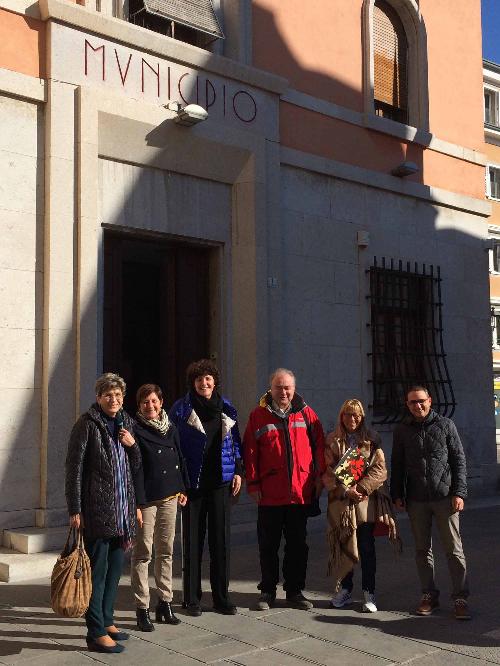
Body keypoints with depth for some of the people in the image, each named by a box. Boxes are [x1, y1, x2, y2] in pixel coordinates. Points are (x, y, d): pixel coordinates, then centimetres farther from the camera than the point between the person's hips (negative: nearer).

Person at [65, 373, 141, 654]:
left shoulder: (126, 424, 12)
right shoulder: (87, 425, -7)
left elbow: (136, 467, 17)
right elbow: (74, 469, -10)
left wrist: (133, 445, -3)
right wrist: (75, 509, -14)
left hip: (123, 508, 7)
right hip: (97, 509, -7)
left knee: (116, 566, 14)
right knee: (97, 569, -3)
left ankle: (106, 620, 27)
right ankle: (96, 633, 5)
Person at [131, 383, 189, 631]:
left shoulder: (170, 429, 9)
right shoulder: (136, 430, -9)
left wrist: (183, 489, 12)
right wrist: (136, 501, -19)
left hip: (169, 497, 6)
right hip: (146, 499, -6)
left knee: (166, 551, 12)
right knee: (143, 553, 0)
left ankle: (165, 602, 22)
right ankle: (142, 608, 7)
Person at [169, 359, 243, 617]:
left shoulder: (226, 408, 9)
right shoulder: (181, 409, -2)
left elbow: (235, 442, 14)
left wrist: (238, 471, 6)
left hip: (221, 480, 3)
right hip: (192, 482, -3)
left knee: (221, 538, 5)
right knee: (192, 540, 4)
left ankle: (221, 597, 16)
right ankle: (192, 598, 15)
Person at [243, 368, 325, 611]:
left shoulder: (305, 413, 4)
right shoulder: (258, 415, 0)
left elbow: (319, 445, 7)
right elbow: (250, 452, -1)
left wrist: (319, 477, 2)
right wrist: (253, 483, -6)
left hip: (300, 492, 1)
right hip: (269, 493, -1)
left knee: (298, 545, 10)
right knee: (268, 545, 8)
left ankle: (295, 591, 23)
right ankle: (267, 591, 22)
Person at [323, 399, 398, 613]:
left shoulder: (371, 439, 5)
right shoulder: (332, 440, 5)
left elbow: (379, 469, -2)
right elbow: (327, 471, -1)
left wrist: (360, 488, -13)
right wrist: (345, 490, -13)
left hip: (366, 500, -1)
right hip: (340, 500, 1)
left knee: (367, 547, 1)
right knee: (342, 546, 6)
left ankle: (369, 593, 10)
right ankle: (344, 589, 19)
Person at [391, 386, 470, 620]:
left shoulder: (445, 425, 2)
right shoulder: (402, 430, 8)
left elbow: (459, 460, 2)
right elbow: (397, 465, 12)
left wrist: (459, 492, -5)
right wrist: (397, 494, 7)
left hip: (444, 497, -2)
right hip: (416, 500, 2)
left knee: (454, 549, 0)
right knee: (422, 549, 8)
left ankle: (460, 598, 7)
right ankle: (429, 595, 19)